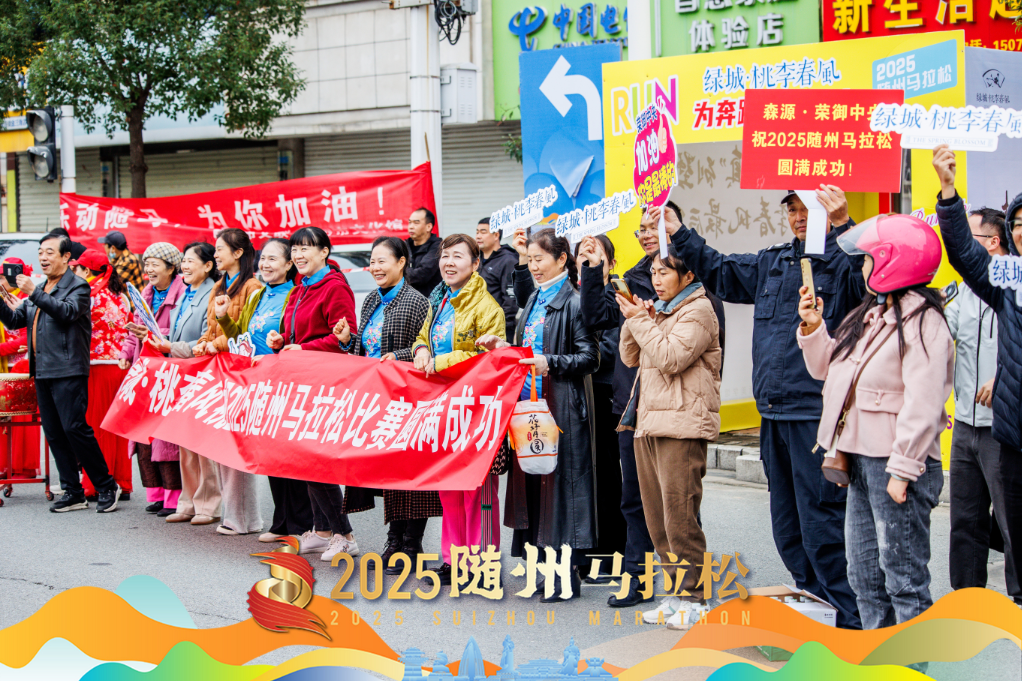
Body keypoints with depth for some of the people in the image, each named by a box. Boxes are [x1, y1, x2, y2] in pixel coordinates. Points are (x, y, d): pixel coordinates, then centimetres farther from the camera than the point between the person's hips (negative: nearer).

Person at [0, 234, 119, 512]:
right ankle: (73, 492, 12)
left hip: (68, 371, -8)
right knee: (53, 432, 7)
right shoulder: (41, 289, 20)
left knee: (74, 427, -12)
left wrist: (35, 294, -26)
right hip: (42, 373, 8)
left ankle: (106, 486, -2)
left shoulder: (78, 286, -3)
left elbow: (67, 312, -21)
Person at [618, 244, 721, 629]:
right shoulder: (659, 311, 20)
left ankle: (695, 598, -3)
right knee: (657, 516, 9)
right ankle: (677, 594, 16)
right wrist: (633, 320, 3)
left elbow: (670, 358, -17)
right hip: (648, 422, 9)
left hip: (682, 424, -9)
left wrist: (640, 321, -9)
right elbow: (630, 358, 17)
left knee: (679, 514, -10)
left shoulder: (698, 311, -6)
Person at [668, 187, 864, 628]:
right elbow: (720, 272, 29)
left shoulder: (842, 263, -8)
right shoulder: (772, 263, 15)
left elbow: (869, 277, -30)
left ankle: (850, 620, 0)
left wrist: (842, 227, -42)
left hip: (817, 414, -8)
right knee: (786, 521, 16)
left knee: (820, 521, -8)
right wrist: (679, 235, 25)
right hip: (773, 412, 8)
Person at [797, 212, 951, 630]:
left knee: (903, 576, -5)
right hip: (861, 460, 10)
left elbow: (923, 403, -20)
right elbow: (828, 369, 24)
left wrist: (902, 470, -22)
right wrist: (813, 327, 9)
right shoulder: (868, 316, 15)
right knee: (864, 574, 16)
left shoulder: (922, 322, -14)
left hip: (895, 463, -10)